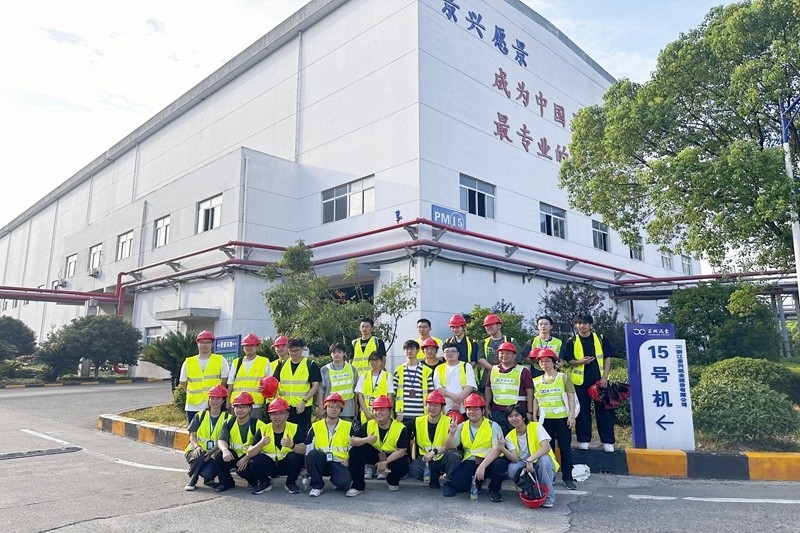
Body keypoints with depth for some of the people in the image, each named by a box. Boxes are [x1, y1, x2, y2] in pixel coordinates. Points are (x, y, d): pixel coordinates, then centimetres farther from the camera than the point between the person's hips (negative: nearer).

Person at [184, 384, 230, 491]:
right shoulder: (200, 416, 10)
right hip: (197, 451, 2)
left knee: (207, 473, -30)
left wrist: (211, 452, -22)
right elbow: (192, 435, 3)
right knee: (200, 456, -35)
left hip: (214, 454, -2)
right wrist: (197, 446, -19)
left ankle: (208, 478, 8)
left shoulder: (226, 418, 3)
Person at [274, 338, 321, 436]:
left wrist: (304, 401, -15)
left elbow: (315, 385, -5)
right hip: (284, 406, 4)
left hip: (303, 407, -4)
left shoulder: (310, 365, -1)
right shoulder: (282, 364, 10)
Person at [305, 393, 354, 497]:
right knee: (313, 454, -32)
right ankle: (317, 485, -11)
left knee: (344, 483, -30)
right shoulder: (315, 427, 8)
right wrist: (307, 466, -4)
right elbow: (307, 449, 7)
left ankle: (335, 479, 10)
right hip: (320, 463, 1)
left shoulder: (348, 427, 8)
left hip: (339, 463, -1)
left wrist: (349, 460, -5)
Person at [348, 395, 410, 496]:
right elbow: (352, 441, -15)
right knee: (354, 451, -22)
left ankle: (392, 481, 5)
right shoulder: (368, 425, -12)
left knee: (403, 466, -34)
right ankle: (358, 486, -7)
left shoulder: (401, 428, -20)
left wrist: (385, 462, -30)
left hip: (392, 456, -2)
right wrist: (366, 440, -35)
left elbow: (402, 451, -21)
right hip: (374, 453, 2)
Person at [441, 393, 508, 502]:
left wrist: (482, 466, -28)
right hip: (469, 462, 1)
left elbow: (497, 449, -16)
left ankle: (494, 490, -2)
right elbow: (449, 448, 2)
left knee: (501, 463, -32)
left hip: (489, 462, -1)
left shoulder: (493, 426, -3)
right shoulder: (462, 427, 7)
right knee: (458, 484, -26)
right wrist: (451, 433, -17)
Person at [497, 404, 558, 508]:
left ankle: (548, 497, -19)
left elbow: (546, 448, -25)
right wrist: (502, 449, -34)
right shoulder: (510, 437, -1)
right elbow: (515, 458, -15)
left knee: (544, 459, -36)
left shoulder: (536, 427, -11)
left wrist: (530, 460, -38)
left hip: (542, 465, -2)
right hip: (524, 468, 3)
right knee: (512, 468, -29)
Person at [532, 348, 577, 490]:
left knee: (565, 448, 3)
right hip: (545, 419, 2)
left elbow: (571, 397, -2)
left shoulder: (563, 377, 1)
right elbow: (535, 400, 10)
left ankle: (567, 478, 12)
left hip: (562, 418, -2)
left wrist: (572, 415, -9)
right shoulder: (536, 381, 8)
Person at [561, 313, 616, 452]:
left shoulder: (600, 339, 3)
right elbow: (568, 361, 3)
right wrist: (580, 362, -17)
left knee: (604, 409, 2)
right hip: (580, 381, 0)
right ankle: (583, 440, 14)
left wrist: (605, 377, -6)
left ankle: (607, 441, 9)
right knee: (583, 410, 5)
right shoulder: (572, 342, 3)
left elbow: (607, 358, 2)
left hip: (599, 379, 0)